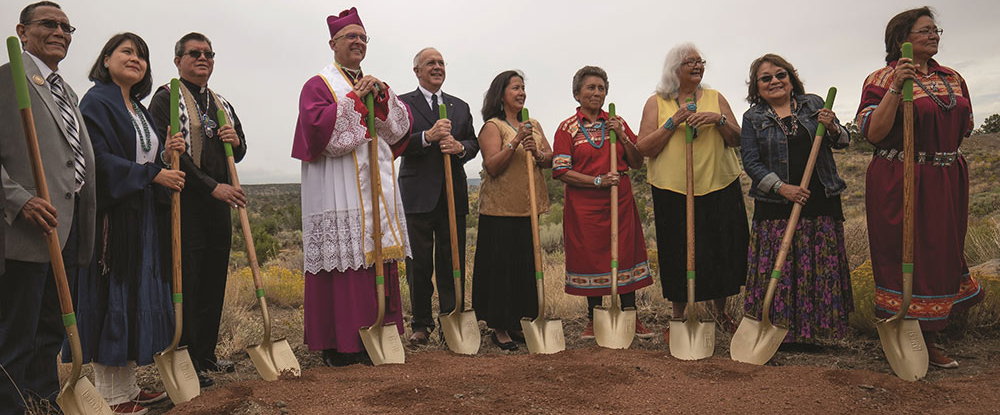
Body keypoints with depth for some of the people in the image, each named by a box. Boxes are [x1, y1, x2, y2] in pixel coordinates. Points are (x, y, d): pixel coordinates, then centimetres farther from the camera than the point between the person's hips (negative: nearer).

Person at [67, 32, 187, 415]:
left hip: (141, 217, 9)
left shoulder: (139, 109, 20)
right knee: (111, 297, -3)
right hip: (111, 214, -8)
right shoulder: (97, 101, -6)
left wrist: (166, 154, 0)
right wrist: (154, 173, -15)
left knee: (136, 298, 10)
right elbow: (100, 159, -17)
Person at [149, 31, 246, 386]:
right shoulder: (166, 98, -1)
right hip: (185, 201, -7)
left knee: (214, 280, 9)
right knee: (186, 280, -4)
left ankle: (206, 354, 20)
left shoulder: (222, 105, 20)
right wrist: (212, 186, -18)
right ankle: (186, 360, 4)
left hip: (219, 202, 7)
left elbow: (237, 154, 25)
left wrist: (236, 141, 0)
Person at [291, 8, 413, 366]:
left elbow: (403, 127, 11)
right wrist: (354, 97, -14)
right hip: (338, 194, -6)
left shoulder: (374, 86, 22)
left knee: (377, 262, 5)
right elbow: (317, 127, -15)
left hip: (377, 189, 6)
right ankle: (338, 345, 3)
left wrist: (383, 97, -5)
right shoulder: (318, 85, 2)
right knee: (342, 263, -7)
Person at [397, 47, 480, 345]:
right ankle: (421, 324, 16)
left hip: (453, 195, 4)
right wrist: (428, 136, -22)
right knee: (419, 264, 4)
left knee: (453, 263, 5)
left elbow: (474, 144, 13)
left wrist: (460, 147, -9)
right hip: (418, 195, -3)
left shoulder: (460, 106, 18)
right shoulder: (402, 104, 4)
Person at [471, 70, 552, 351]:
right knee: (500, 265, -4)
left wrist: (537, 153, -12)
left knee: (526, 265, 8)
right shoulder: (492, 126, -4)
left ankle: (517, 323, 21)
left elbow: (550, 160, 9)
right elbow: (492, 167, -14)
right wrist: (515, 142, -22)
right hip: (500, 209, -6)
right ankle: (499, 329, 8)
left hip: (528, 208, 6)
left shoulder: (533, 125, 15)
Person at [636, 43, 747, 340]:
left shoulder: (715, 98, 11)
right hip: (673, 190, -2)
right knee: (678, 253, 1)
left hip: (719, 186, 2)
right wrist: (674, 122, -14)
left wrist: (719, 120, -11)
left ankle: (721, 313, 29)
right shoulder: (656, 103, 4)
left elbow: (737, 140, 7)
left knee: (721, 249, 7)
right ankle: (678, 318, 19)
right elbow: (645, 148, -4)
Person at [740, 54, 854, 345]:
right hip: (776, 207, -2)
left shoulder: (814, 104, 11)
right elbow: (750, 162, -3)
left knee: (822, 268, 4)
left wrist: (832, 128, -10)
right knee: (777, 271, -2)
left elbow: (842, 141, 13)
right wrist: (782, 187, -15)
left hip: (820, 202, 2)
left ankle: (813, 330, 15)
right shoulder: (753, 118, 5)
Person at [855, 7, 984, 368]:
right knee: (906, 257, -3)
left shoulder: (952, 78, 13)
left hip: (947, 181, 7)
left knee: (943, 253, 13)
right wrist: (896, 87, -23)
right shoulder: (882, 79, -7)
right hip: (900, 182, -7)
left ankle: (930, 335, 27)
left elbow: (964, 126, 23)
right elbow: (872, 133, -17)